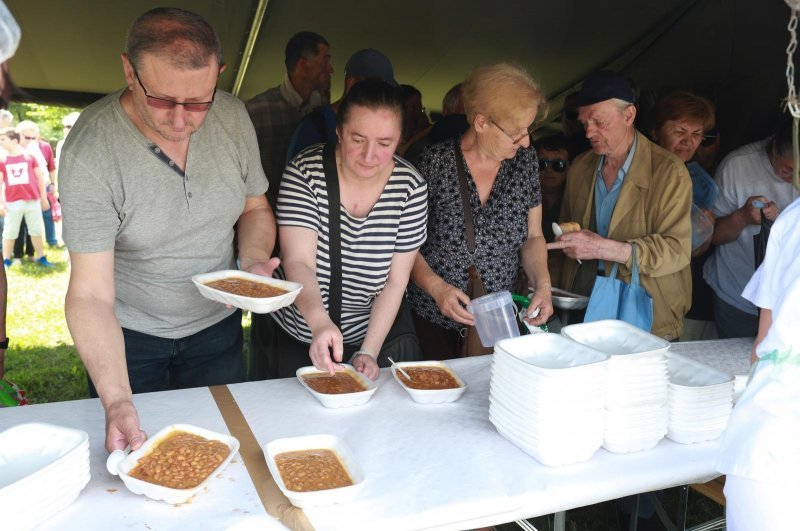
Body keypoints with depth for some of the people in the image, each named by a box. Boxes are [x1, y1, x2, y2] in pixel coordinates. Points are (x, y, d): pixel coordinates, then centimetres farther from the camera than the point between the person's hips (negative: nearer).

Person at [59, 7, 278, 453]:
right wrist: (117, 399, -39)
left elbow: (255, 207, 3)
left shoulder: (233, 116, -13)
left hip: (217, 326, 4)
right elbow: (91, 294, -27)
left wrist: (255, 262, -18)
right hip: (129, 336, -3)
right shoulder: (90, 151, -26)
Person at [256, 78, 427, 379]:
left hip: (367, 336, 1)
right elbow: (297, 262, -28)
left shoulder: (411, 187, -15)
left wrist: (369, 351, -17)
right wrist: (319, 322, -46)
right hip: (292, 335, -1)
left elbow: (396, 280, -11)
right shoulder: (305, 172, -19)